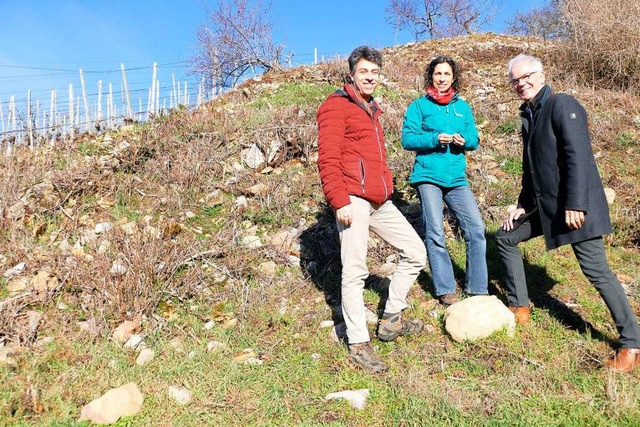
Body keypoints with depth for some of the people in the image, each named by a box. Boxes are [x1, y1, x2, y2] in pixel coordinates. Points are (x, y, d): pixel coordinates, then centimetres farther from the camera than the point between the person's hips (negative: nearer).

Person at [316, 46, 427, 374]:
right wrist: (339, 200, -20)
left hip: (381, 201, 9)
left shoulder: (372, 110, 24)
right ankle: (358, 344, 8)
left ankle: (391, 320, 23)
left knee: (415, 252, 11)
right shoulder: (336, 106, -3)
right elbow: (327, 159, -13)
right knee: (354, 272, -4)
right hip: (353, 200, -9)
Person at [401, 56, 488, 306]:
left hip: (456, 178, 4)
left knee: (476, 229, -2)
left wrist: (464, 140, -8)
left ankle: (477, 289, 10)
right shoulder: (419, 106, 4)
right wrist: (435, 139, -18)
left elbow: (474, 140, 15)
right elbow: (407, 139, -5)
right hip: (428, 176, -4)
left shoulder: (463, 107, 16)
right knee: (435, 234, -4)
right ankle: (445, 291, 8)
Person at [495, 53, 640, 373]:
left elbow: (578, 156, -21)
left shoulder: (562, 105, -11)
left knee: (595, 268, -9)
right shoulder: (528, 115, 15)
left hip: (576, 205, -9)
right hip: (545, 204, 9)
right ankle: (519, 308, 23)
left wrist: (575, 204, -25)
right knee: (505, 236, 13)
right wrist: (523, 205, 16)